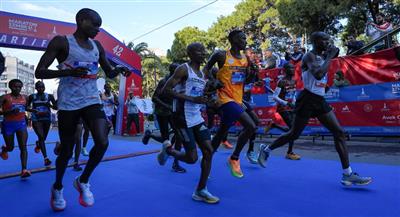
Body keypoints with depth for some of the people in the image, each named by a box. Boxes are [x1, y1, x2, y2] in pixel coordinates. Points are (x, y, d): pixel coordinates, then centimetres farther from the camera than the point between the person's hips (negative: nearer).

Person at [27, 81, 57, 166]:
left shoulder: (49, 96, 2)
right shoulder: (32, 97, 2)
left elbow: (56, 107, 0)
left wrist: (50, 105, -18)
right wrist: (33, 110, -8)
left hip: (47, 119, 2)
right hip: (36, 119, -2)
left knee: (43, 138, 15)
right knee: (41, 137, -16)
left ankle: (38, 144, 53)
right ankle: (46, 158, -19)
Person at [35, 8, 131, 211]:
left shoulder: (97, 46, 11)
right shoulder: (61, 42, -6)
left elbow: (109, 73, 19)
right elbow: (39, 72, -10)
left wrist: (119, 69, -4)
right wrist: (69, 72, -25)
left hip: (92, 100, 4)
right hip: (69, 103, -4)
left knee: (102, 143, -14)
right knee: (66, 150, 5)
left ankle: (83, 181, 12)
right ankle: (57, 187, 34)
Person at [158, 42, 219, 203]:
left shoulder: (202, 75, 15)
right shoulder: (183, 69, -10)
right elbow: (166, 90, -18)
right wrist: (192, 99, -23)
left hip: (197, 117, 8)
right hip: (183, 117, -8)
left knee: (209, 151, 0)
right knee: (192, 158, -7)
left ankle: (200, 191, 11)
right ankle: (168, 149, 23)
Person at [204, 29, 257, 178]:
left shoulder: (245, 59, 10)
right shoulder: (222, 55, -7)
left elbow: (247, 80, 18)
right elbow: (206, 69, 4)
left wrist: (253, 73, -2)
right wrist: (214, 81, -12)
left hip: (238, 100, 7)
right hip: (226, 99, -7)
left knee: (221, 132, 15)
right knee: (251, 126, -20)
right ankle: (234, 159, -3)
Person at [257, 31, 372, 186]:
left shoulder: (323, 56, 14)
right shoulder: (310, 56, -13)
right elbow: (318, 75, -31)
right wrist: (329, 57, -20)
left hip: (320, 100, 8)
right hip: (308, 99, -8)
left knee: (339, 132, -2)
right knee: (294, 134, 4)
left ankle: (347, 174, 1)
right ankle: (266, 149, 26)